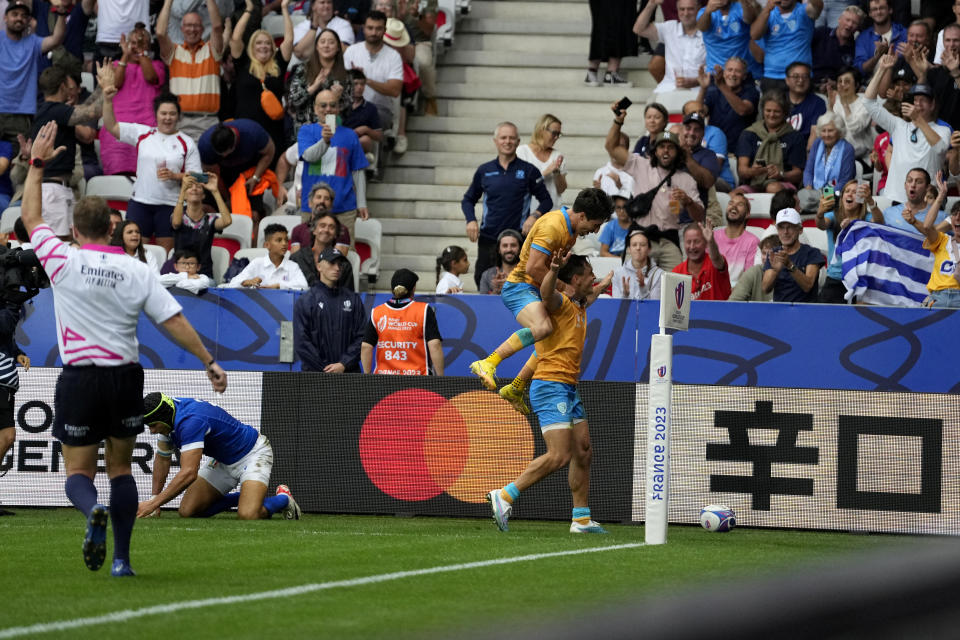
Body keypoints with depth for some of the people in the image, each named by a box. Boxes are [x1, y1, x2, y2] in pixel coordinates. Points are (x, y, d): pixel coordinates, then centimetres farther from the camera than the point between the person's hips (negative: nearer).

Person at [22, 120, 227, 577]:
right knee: (121, 469, 15)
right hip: (125, 377, 2)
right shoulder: (137, 272, -2)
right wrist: (209, 362, 6)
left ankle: (93, 512, -30)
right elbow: (174, 321, -2)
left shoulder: (64, 261, -7)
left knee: (78, 472, 4)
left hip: (79, 380, -2)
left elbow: (30, 217, 6)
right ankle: (121, 557, 10)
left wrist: (37, 164, 15)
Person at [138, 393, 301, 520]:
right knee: (187, 512, -1)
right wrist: (154, 499, 5)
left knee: (247, 516, -29)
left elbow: (189, 473, -43)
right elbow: (163, 458, 10)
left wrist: (153, 504, -41)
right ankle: (243, 498, 20)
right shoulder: (168, 413, -7)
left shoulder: (190, 421, -36)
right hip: (222, 461, 9)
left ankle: (283, 499, 4)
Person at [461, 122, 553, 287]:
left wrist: (535, 216, -9)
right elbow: (468, 199, 20)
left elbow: (546, 200, 10)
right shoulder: (484, 171, 11)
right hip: (488, 239, 3)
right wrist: (471, 220, 1)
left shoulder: (528, 171, 5)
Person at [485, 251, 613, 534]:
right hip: (551, 386, -10)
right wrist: (554, 270, -56)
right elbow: (547, 292, -38)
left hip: (569, 389, 10)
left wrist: (602, 287, 60)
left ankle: (581, 518, 17)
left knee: (583, 453, 11)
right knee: (559, 455, -18)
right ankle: (504, 497, -14)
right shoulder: (560, 302, -12)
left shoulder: (578, 306, 17)